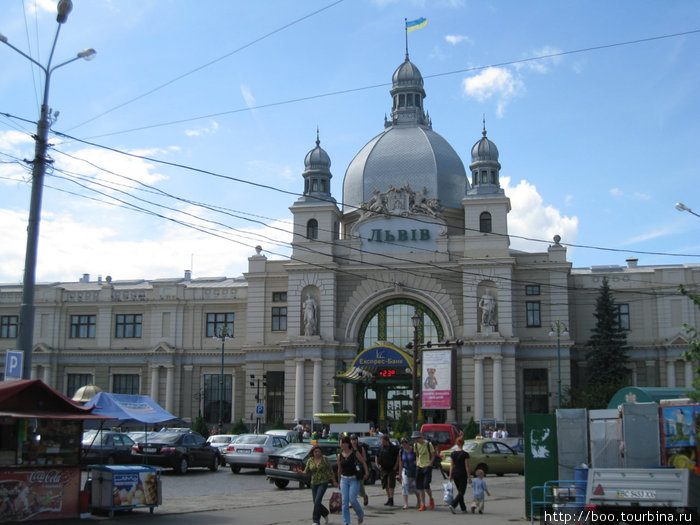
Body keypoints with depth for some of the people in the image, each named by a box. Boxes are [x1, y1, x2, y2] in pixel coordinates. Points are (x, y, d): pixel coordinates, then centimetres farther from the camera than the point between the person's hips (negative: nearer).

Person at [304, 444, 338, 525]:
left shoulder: (324, 459, -5)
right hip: (314, 483, 4)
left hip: (323, 482, -4)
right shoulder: (310, 460, 2)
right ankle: (325, 513, 37)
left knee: (317, 501, -16)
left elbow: (330, 470, -1)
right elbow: (306, 471, 4)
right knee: (316, 503, 9)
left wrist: (334, 481, -1)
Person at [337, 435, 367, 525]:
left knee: (352, 499, -12)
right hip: (344, 479, 4)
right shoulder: (340, 455, 4)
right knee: (344, 501, -3)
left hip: (354, 479, -4)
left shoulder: (355, 453, -6)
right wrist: (339, 480, 20)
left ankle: (361, 514, 17)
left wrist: (366, 472, -8)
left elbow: (363, 462, 4)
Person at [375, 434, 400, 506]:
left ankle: (391, 499, -12)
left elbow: (398, 457, -6)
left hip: (391, 469, -5)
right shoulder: (380, 447, 7)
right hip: (383, 469, 5)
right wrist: (377, 465, 5)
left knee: (391, 484, -12)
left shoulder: (393, 447, -8)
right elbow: (376, 456, 17)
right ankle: (388, 499, 19)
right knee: (386, 485, 9)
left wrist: (395, 466, -10)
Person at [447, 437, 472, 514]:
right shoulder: (465, 454, -14)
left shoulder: (453, 454, 1)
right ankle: (453, 505, -17)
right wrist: (469, 476, -6)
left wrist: (450, 475, 11)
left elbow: (451, 465, 5)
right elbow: (467, 466, -12)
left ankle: (463, 508, 21)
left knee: (459, 491, 17)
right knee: (462, 491, 0)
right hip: (462, 474, -5)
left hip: (455, 473, 5)